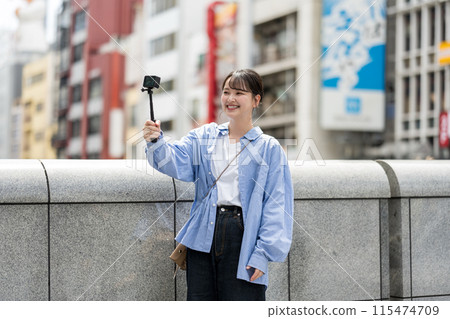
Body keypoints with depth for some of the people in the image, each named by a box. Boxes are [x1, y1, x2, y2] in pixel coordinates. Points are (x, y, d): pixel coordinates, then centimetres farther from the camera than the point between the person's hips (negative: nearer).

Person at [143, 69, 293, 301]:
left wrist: (264, 254, -11)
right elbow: (177, 162, -6)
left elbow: (276, 205, -3)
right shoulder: (202, 137, 10)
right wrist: (156, 142, -27)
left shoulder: (269, 148, 1)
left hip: (243, 236, -3)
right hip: (204, 235, 3)